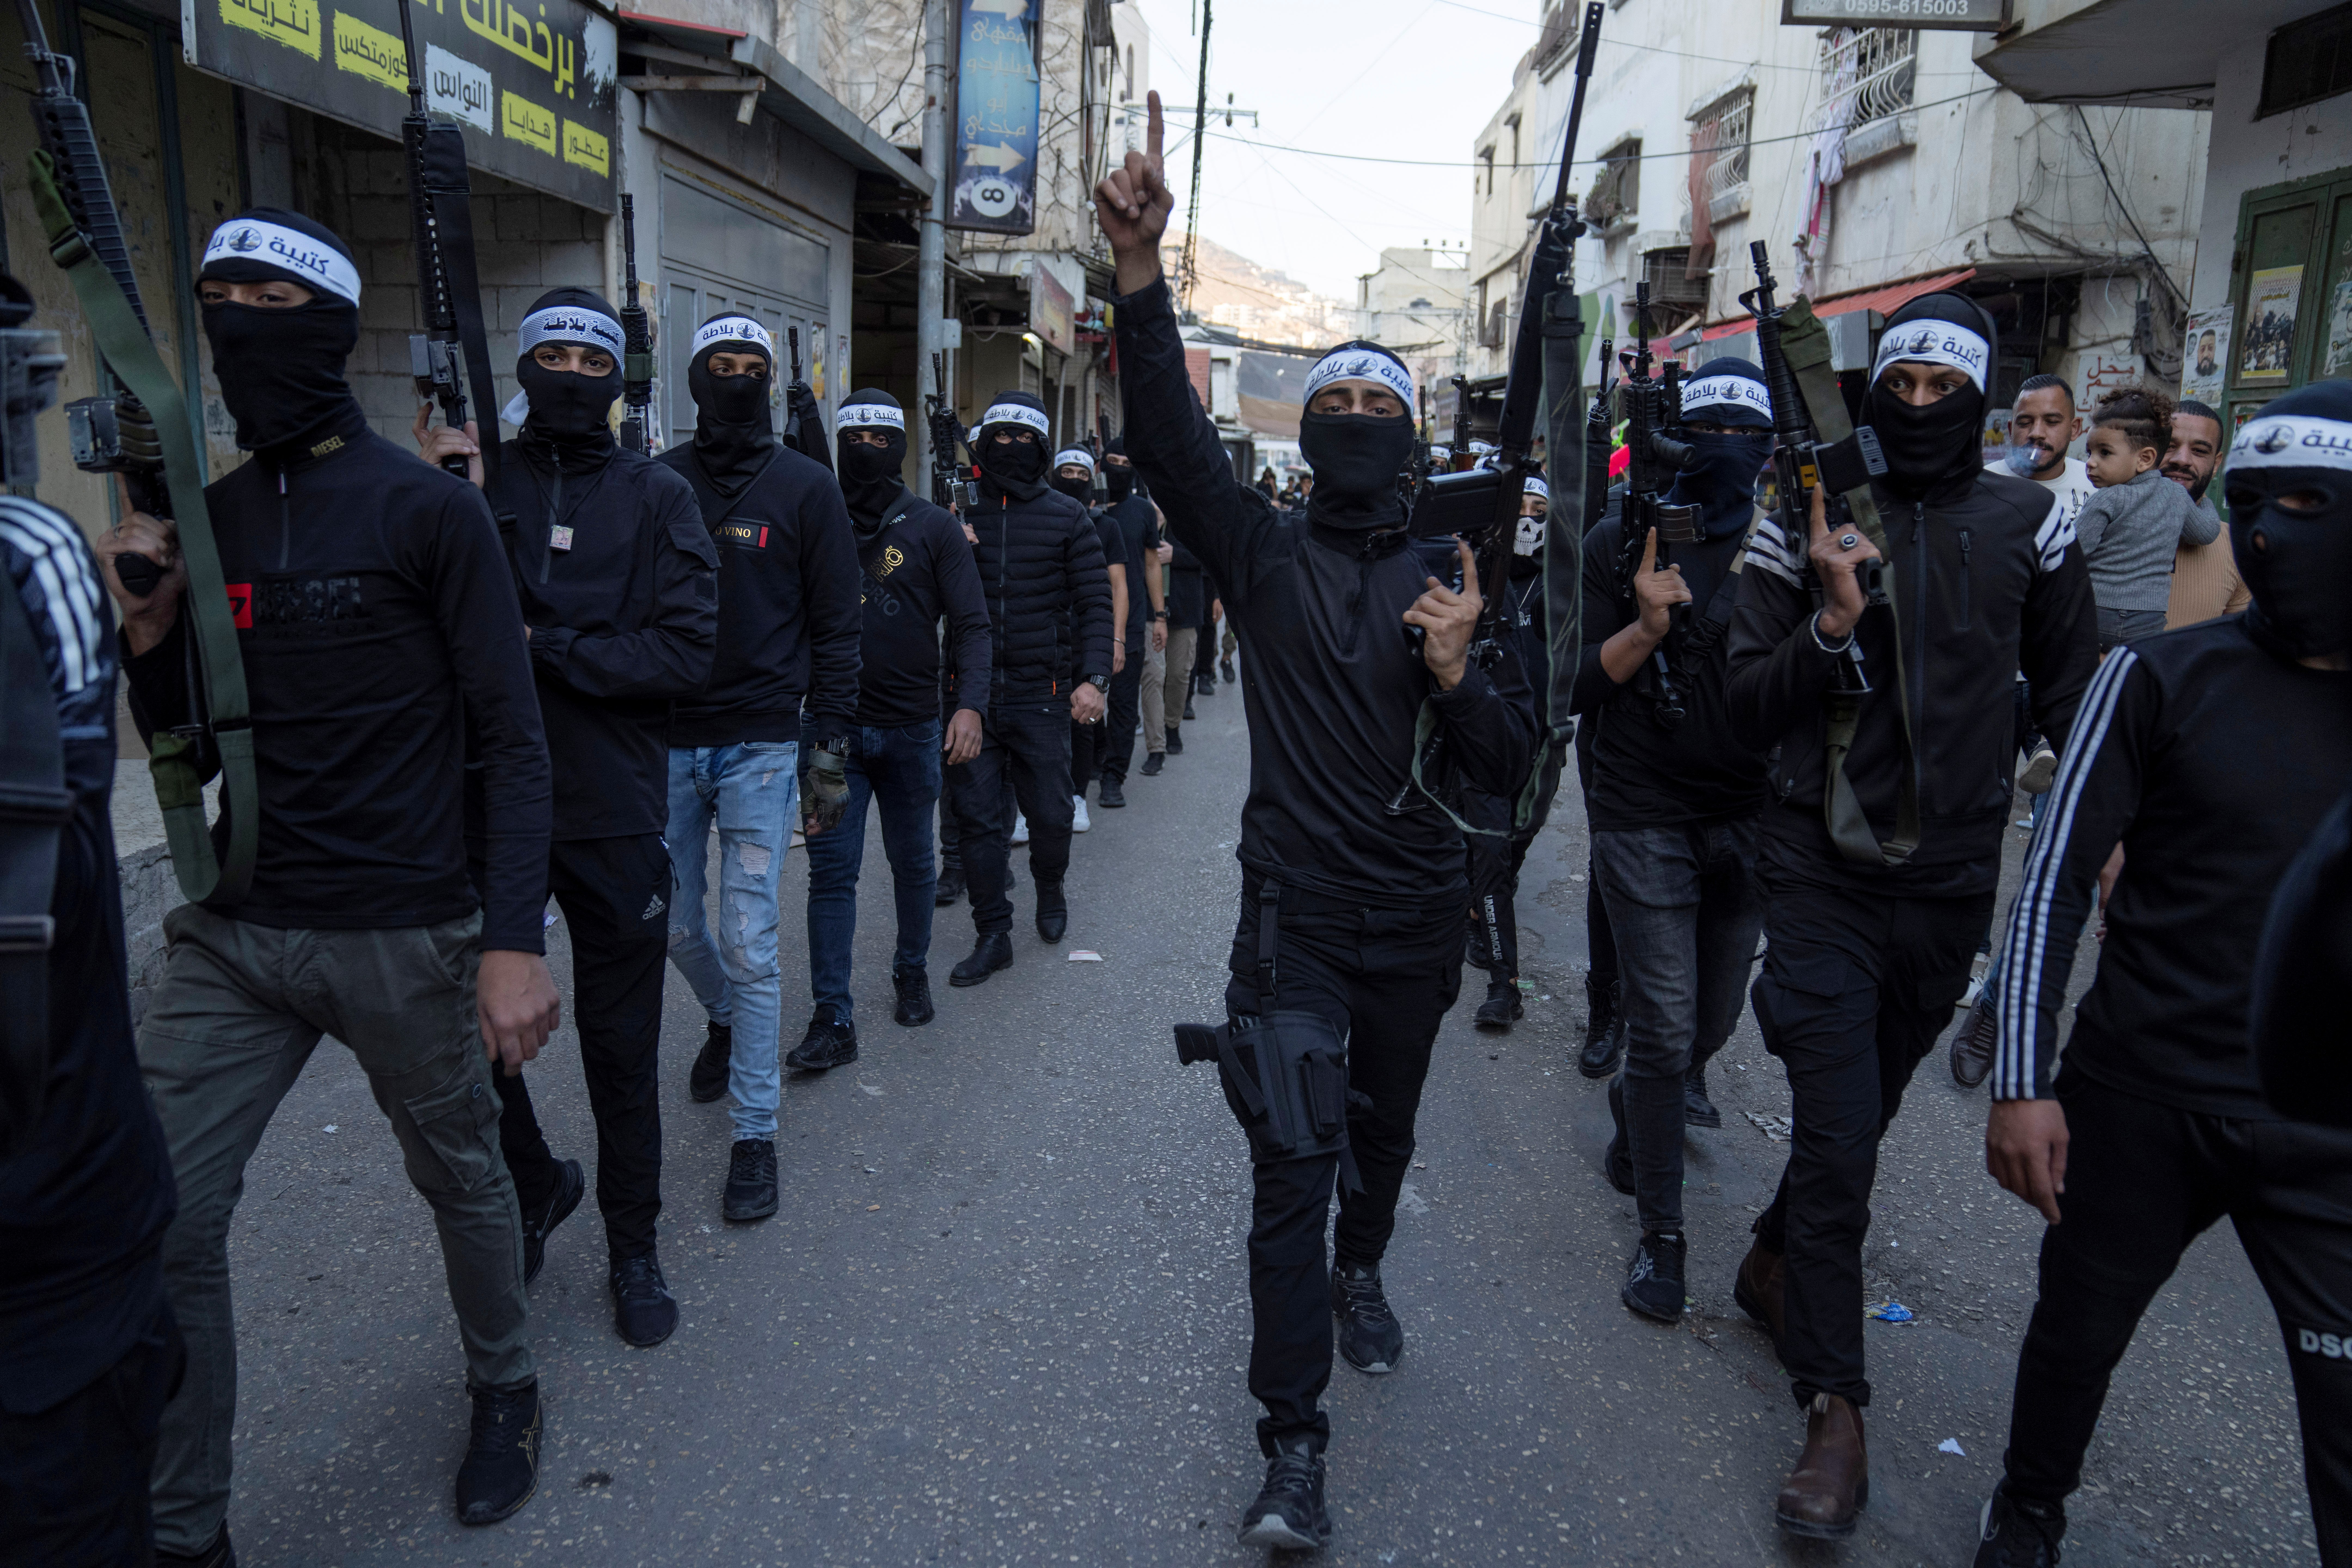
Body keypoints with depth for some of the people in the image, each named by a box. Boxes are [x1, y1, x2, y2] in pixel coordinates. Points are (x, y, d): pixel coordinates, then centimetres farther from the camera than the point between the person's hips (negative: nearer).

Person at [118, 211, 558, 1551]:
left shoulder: (430, 509, -8)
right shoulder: (205, 518, 8)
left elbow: (512, 739, -11)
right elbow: (182, 748, 13)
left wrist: (514, 944, -18)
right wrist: (148, 629, -6)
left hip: (403, 936, -4)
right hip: (236, 935, 5)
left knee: (461, 1179, 13)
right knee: (160, 1226, 0)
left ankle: (507, 1388, 41)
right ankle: (184, 1529, 19)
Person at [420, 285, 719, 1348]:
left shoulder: (655, 495, 0)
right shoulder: (477, 480, 3)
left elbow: (687, 653, -9)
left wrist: (543, 650, -14)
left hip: (614, 818, -1)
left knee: (620, 1050, 10)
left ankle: (633, 1247, 29)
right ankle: (537, 1185, 37)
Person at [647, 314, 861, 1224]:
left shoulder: (805, 487, 1)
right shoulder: (657, 484, 6)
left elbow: (835, 626, 2)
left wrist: (828, 745, -4)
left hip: (760, 745, -3)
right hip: (666, 740, 3)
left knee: (749, 943, -3)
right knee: (678, 924, 14)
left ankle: (756, 1133, 9)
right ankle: (724, 1022, 46)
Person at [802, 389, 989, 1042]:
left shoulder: (934, 527, 2)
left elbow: (971, 624, -2)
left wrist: (970, 704, -16)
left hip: (912, 728, 0)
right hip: (833, 726, 0)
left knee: (913, 863, 14)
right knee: (832, 870, -3)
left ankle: (912, 972, 35)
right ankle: (834, 1016, 1)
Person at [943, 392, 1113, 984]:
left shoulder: (1067, 517, 2)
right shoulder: (961, 513, 6)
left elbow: (1094, 603, -1)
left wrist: (1093, 678, -10)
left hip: (1042, 693, -1)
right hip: (974, 692, 1)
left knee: (1050, 812, 5)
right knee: (979, 816, 2)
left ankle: (1050, 890, 36)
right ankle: (993, 935, 13)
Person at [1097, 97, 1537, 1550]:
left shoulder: (1449, 582, 2)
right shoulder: (1267, 554, -2)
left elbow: (1510, 769, -2)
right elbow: (1171, 437, -19)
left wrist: (1457, 674, -23)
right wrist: (1143, 265, -32)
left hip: (1416, 915, 3)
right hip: (1297, 912, -2)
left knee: (1384, 1129, 21)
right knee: (1292, 1168, -5)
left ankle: (1362, 1272, 52)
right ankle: (1294, 1447, 4)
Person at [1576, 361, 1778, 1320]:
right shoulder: (1623, 543, -4)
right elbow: (1584, 688, -6)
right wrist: (1647, 628, -22)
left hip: (1749, 818, 4)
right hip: (1646, 819, -3)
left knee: (1715, 1016, 15)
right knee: (1665, 1028, -2)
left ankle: (1641, 1099, 48)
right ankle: (1660, 1233, 12)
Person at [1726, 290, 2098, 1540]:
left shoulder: (2026, 523, 2)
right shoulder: (1807, 517, -4)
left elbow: (2070, 689, 12)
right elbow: (1748, 713, -5)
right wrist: (1831, 627, -21)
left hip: (1951, 876, 3)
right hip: (1823, 867, -2)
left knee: (1860, 1107, 17)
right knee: (1840, 1128, -5)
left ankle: (1776, 1263, 43)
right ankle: (1834, 1406, 8)